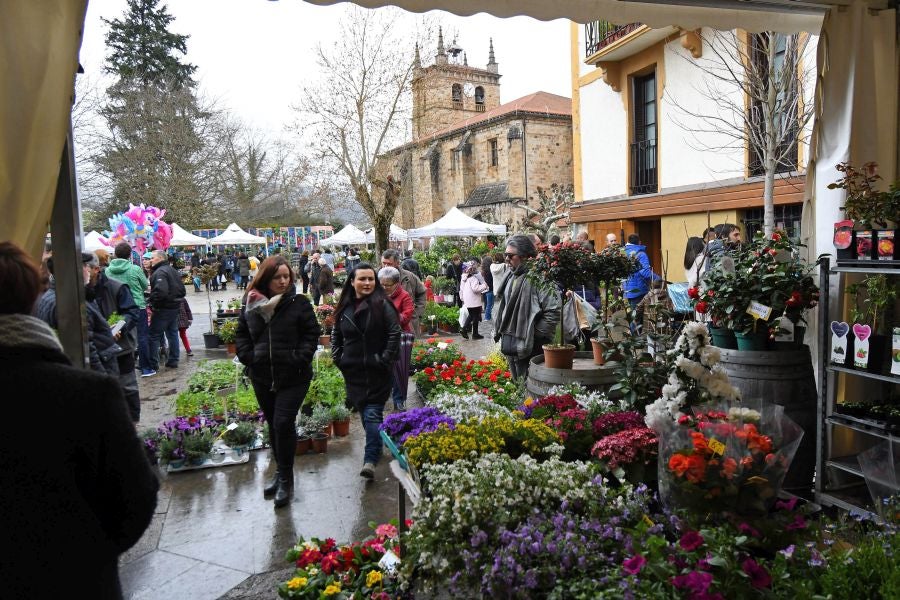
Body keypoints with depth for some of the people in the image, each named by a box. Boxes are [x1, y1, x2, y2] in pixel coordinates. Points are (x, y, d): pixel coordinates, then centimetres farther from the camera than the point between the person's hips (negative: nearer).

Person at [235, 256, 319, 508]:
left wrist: (299, 359, -14)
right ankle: (281, 472, 32)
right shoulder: (251, 303, 2)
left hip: (293, 377, -4)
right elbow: (241, 334, 13)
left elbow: (312, 333, -4)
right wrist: (248, 357, -1)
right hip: (262, 377, 4)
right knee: (273, 425, 15)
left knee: (283, 424, -9)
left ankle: (285, 479, 6)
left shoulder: (298, 303, -8)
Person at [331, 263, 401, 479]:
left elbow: (395, 333, -10)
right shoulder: (345, 307, 7)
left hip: (377, 371, -5)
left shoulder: (381, 304, -8)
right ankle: (376, 445, 33)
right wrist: (337, 357, 10)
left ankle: (370, 459, -10)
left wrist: (385, 360, -13)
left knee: (373, 413, -9)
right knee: (362, 412, 14)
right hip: (353, 371, 5)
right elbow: (336, 335, 20)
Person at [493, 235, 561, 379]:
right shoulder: (512, 277, 11)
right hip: (509, 345, 9)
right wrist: (499, 331, 17)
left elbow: (554, 310, -24)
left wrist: (537, 334, -17)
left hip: (528, 346, -9)